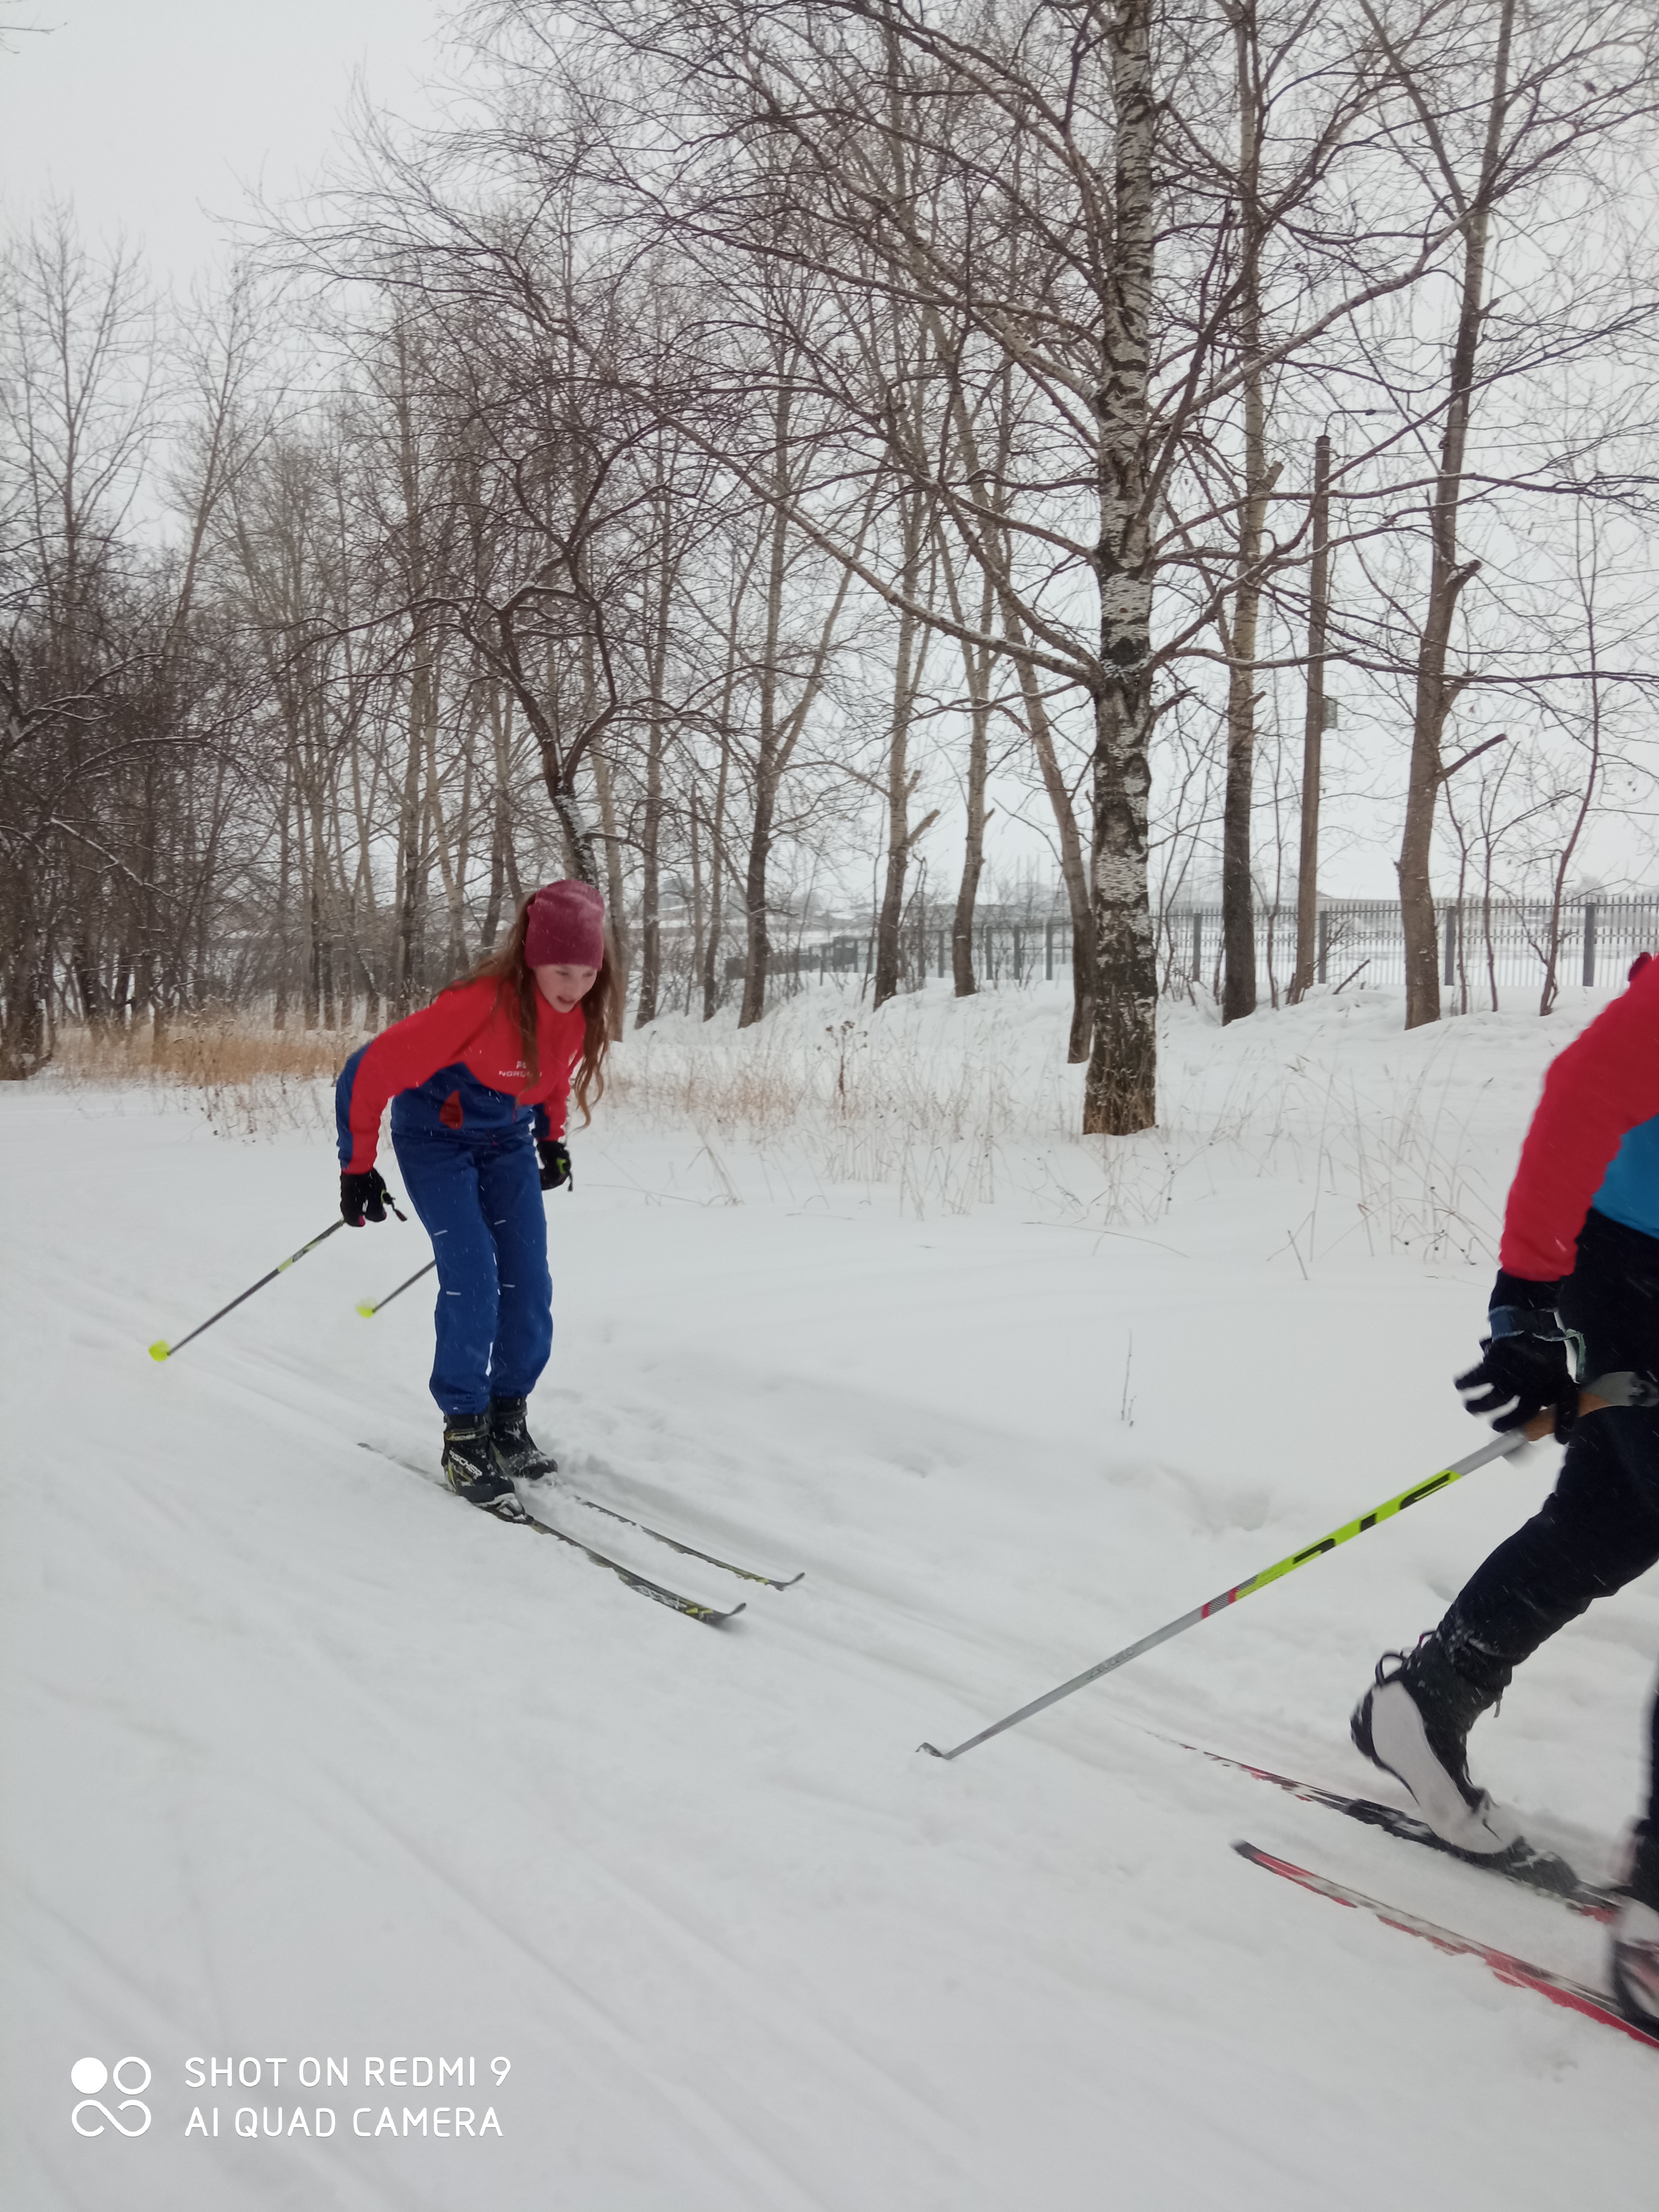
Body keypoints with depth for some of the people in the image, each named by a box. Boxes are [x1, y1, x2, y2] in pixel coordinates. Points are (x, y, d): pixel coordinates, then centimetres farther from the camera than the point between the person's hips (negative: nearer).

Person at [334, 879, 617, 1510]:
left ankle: (508, 1418, 13)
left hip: (508, 1141, 5)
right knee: (472, 1279, -16)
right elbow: (370, 1071, -26)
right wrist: (357, 1166, -19)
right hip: (436, 1137, -5)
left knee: (528, 1283, -3)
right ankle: (464, 1432, -1)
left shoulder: (580, 1008, -14)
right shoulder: (479, 1005, -34)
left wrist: (552, 1140, 15)